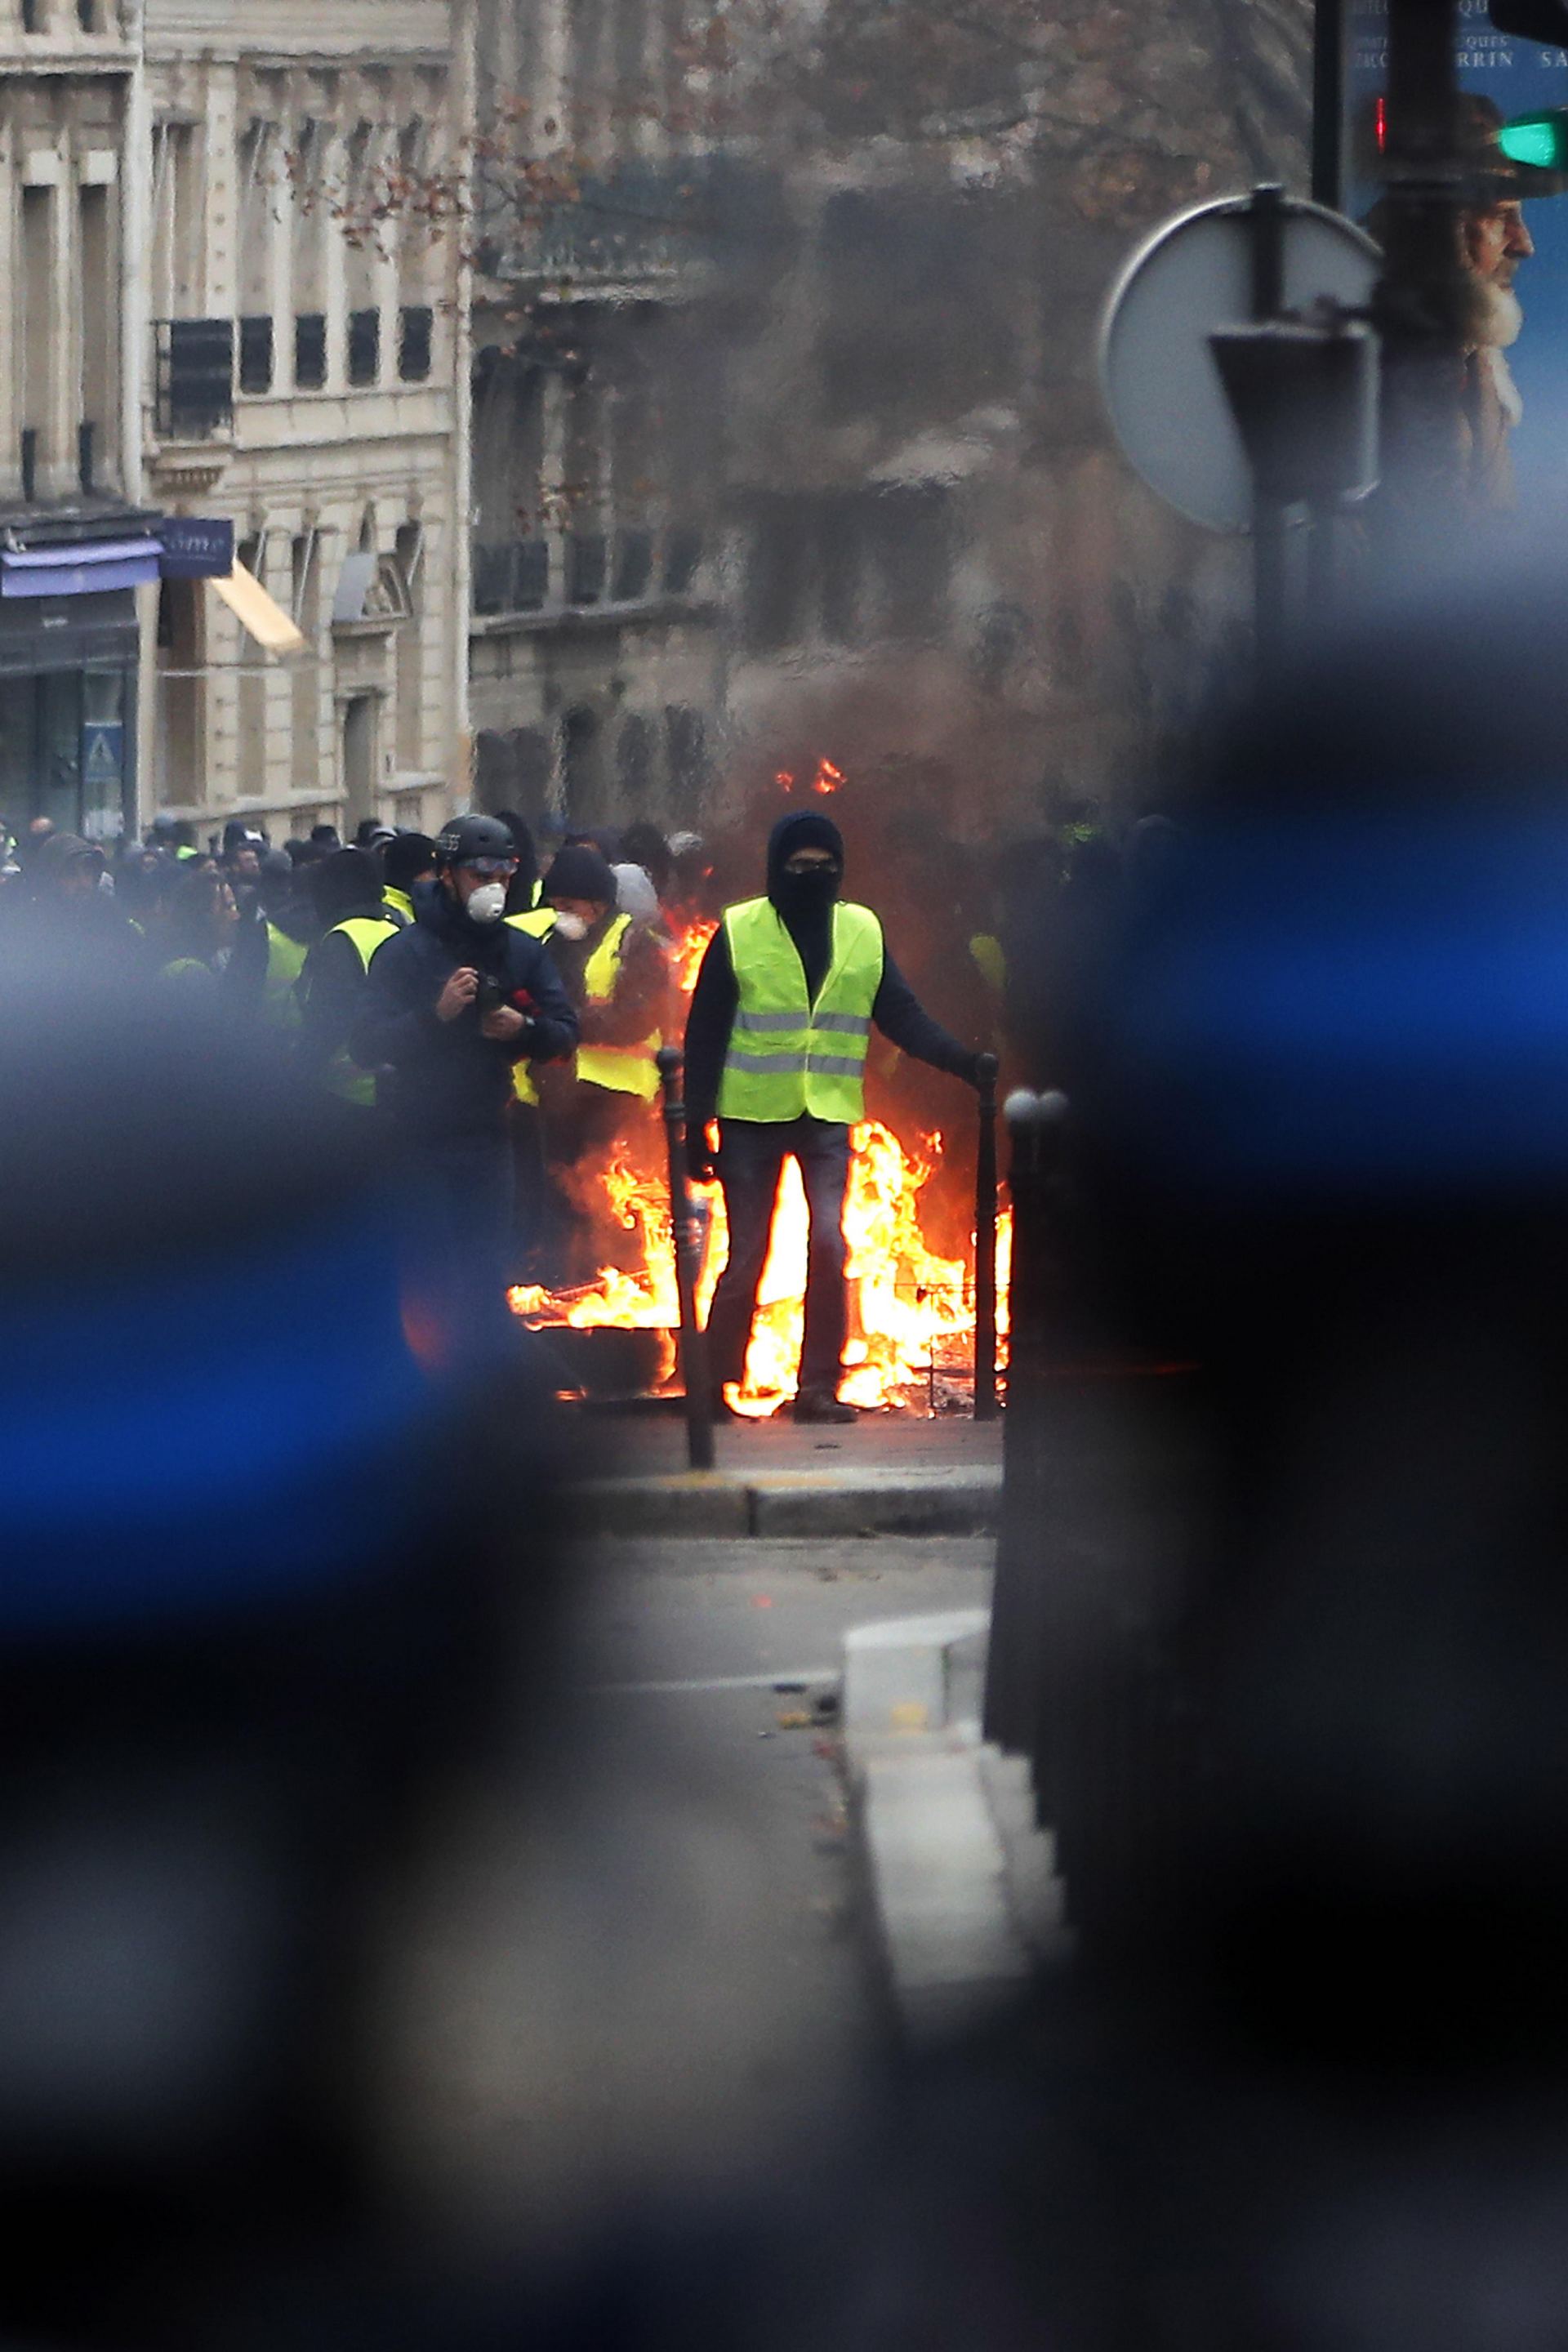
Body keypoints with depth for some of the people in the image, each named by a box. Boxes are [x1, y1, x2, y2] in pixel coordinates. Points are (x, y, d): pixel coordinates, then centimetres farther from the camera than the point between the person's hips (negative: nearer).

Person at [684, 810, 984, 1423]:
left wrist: (968, 1063, -8)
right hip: (751, 1117, -1)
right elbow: (704, 1035, 0)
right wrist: (696, 1126, -5)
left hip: (828, 1118, 2)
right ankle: (717, 1385, 13)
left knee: (829, 1246, -13)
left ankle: (818, 1387, -7)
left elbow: (904, 1019, 7)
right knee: (745, 1258, 1)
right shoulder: (739, 934, 0)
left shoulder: (862, 933, 7)